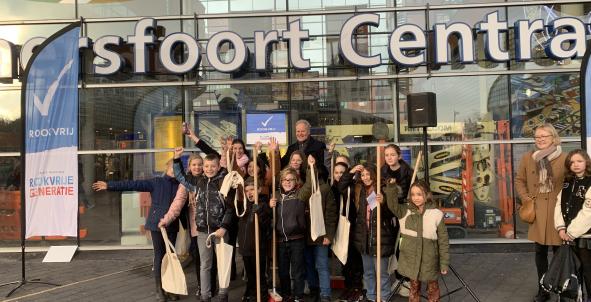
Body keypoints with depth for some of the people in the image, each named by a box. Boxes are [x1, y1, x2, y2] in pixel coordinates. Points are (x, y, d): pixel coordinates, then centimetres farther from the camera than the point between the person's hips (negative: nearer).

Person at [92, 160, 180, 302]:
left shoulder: (180, 186, 7)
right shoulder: (156, 182, -1)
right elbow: (133, 184, -6)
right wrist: (109, 185, -12)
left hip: (172, 227, 3)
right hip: (157, 225, -3)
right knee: (159, 256, 2)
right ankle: (159, 289, 11)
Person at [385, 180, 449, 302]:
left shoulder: (436, 214, -10)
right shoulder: (405, 211, -2)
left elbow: (443, 241, -5)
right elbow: (393, 205, -21)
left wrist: (444, 263, -4)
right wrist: (391, 186, -35)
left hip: (429, 261, -2)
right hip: (411, 260, 2)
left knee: (432, 289, 17)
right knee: (414, 288, 18)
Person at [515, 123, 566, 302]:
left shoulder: (564, 158, -3)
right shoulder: (527, 158, 6)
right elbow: (519, 180, 15)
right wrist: (526, 198, 3)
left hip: (557, 210, -3)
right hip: (537, 211, 3)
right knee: (540, 251, 11)